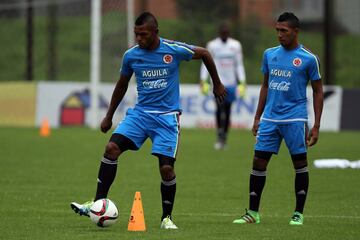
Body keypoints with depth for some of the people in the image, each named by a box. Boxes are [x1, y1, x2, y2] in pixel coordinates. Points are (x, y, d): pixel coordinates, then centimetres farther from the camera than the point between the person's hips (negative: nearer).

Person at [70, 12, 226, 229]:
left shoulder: (174, 50, -10)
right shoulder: (131, 55, -1)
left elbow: (204, 54, 6)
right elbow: (122, 85, 16)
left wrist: (217, 84, 15)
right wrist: (109, 117, 22)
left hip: (167, 116, -3)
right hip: (140, 112, 3)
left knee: (167, 168, -11)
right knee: (112, 148, -18)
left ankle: (167, 217, 10)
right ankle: (98, 204, -14)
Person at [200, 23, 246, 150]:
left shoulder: (235, 45, 5)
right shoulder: (212, 45, -1)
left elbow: (239, 65, 10)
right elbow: (206, 64, 3)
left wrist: (242, 82, 4)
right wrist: (203, 81, -5)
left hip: (231, 83, 2)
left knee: (227, 111, 6)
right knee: (220, 107, -20)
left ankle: (224, 138, 18)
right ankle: (219, 136, -13)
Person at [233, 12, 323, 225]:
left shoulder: (308, 59, -4)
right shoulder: (270, 54, 10)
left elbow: (318, 91, 1)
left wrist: (316, 126, -4)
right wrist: (257, 117, 15)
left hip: (295, 119, -4)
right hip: (270, 118, 4)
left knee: (300, 164, 2)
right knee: (259, 162, 1)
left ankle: (298, 214, 11)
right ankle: (253, 213, 7)